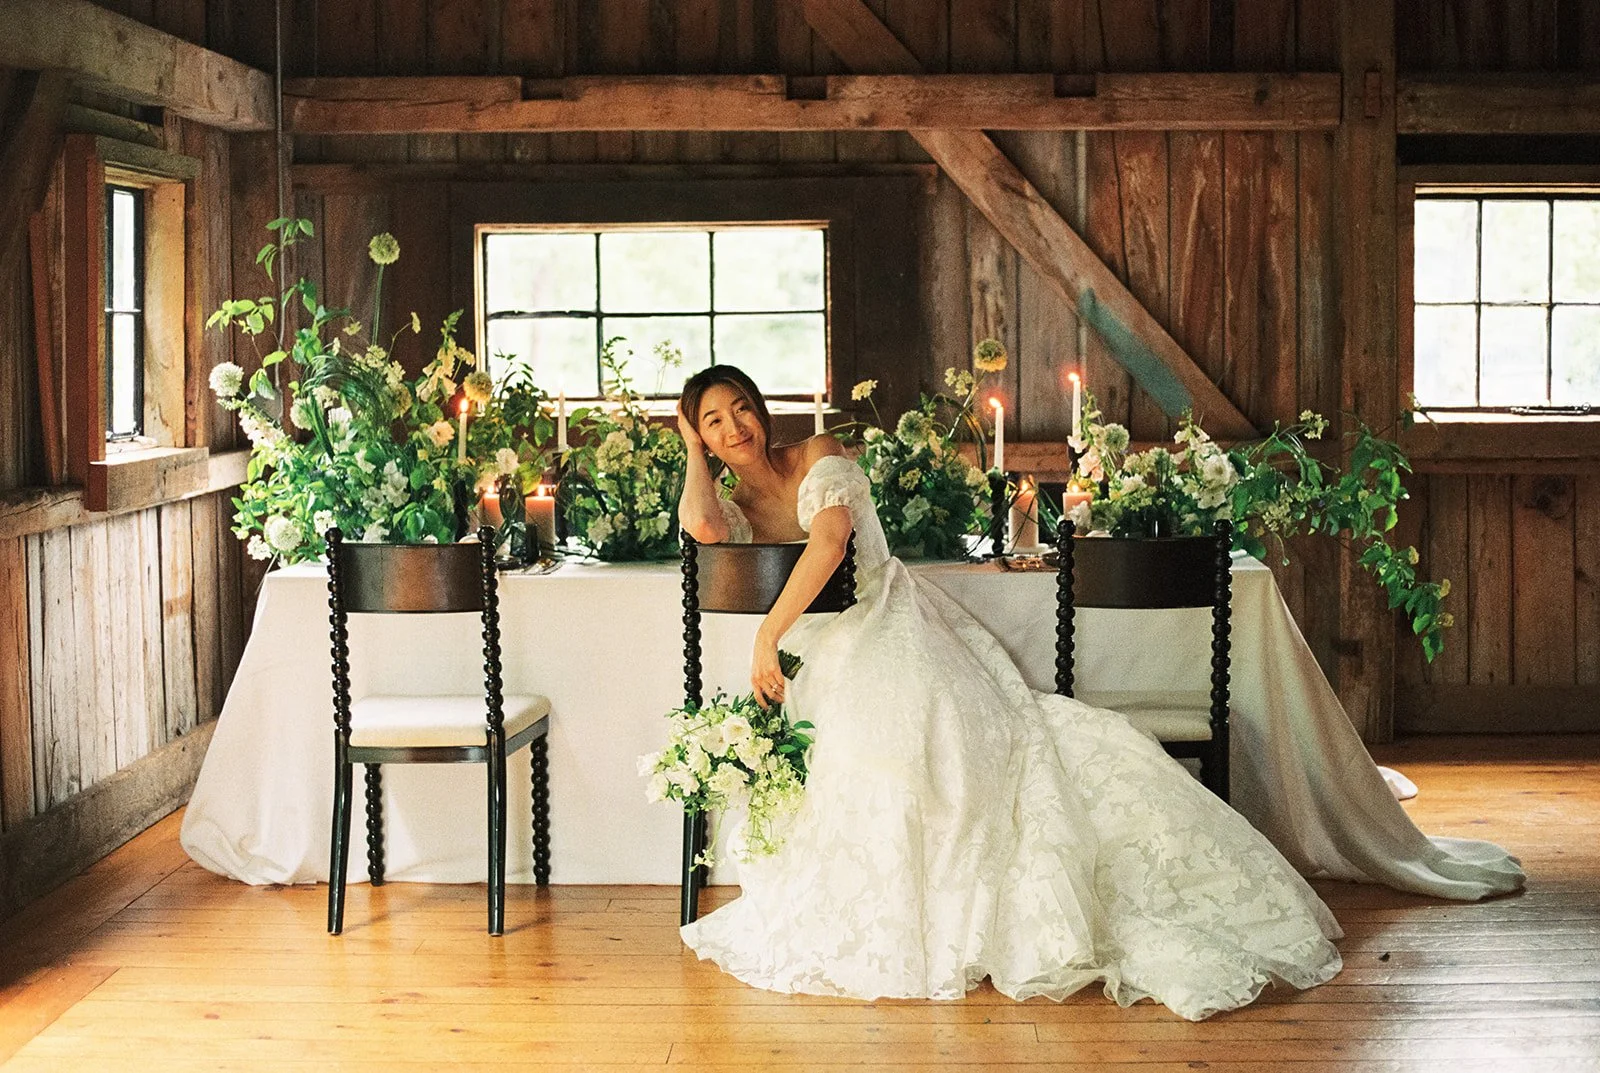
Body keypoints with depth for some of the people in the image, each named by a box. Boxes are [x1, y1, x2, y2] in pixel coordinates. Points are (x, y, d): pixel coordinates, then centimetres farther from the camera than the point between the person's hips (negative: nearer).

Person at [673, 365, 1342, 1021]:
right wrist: (694, 450, 2)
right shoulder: (735, 508, 15)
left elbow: (829, 545, -15)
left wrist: (767, 635, -19)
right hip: (830, 664, 2)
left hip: (893, 628, -2)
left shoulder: (819, 458, 4)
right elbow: (701, 528, -12)